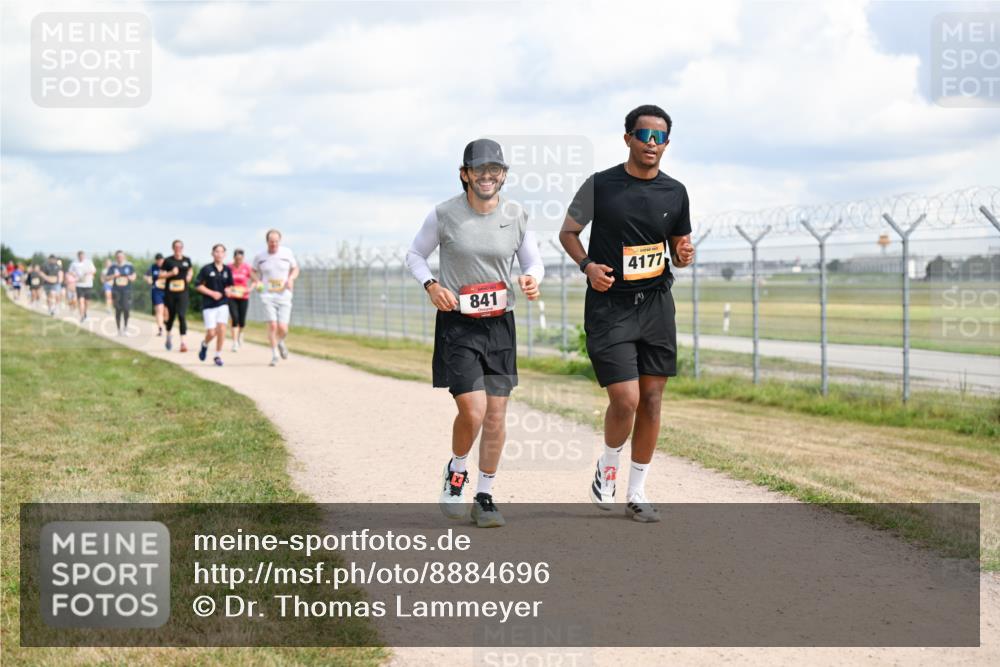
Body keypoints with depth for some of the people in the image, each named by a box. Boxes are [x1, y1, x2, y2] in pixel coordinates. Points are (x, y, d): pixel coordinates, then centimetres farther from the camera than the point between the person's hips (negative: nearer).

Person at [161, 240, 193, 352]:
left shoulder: (187, 260, 6)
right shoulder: (168, 261, -2)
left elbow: (191, 270, 26)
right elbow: (161, 275, -2)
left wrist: (189, 276, 6)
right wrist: (171, 273, -17)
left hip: (182, 292, 1)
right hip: (170, 292, -1)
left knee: (182, 316, -12)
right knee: (171, 316, 12)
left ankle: (182, 342, -16)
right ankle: (169, 335, 40)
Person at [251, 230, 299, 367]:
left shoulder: (287, 253, 0)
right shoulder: (260, 256, 0)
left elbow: (295, 269, 13)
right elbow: (254, 271, 14)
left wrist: (291, 279, -7)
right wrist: (257, 282, -6)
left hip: (284, 295, 0)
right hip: (268, 296, 0)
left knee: (282, 328, -7)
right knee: (272, 325, -14)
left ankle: (281, 342, 29)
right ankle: (274, 355, 0)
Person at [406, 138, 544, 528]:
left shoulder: (516, 215, 1)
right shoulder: (445, 214, -7)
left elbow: (533, 262, 11)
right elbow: (415, 255, 5)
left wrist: (531, 280, -12)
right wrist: (432, 286, -13)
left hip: (500, 324, 3)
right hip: (456, 324, -3)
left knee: (496, 416, 3)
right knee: (473, 411, -14)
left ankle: (484, 497, 17)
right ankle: (456, 473, 16)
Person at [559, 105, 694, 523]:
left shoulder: (675, 193, 6)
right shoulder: (600, 185, -4)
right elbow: (567, 232, 7)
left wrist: (684, 256, -8)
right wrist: (588, 265, -11)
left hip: (656, 303, 4)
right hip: (609, 305, -4)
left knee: (651, 399, 5)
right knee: (625, 399, -13)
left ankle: (636, 494, 17)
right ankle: (608, 466, 18)